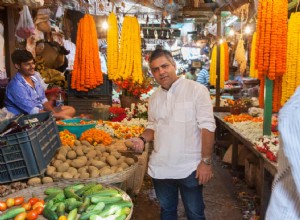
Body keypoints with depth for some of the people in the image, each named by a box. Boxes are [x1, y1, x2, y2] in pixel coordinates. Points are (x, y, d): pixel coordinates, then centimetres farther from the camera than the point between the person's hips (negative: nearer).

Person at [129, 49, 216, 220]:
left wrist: (206, 162, -16)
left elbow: (207, 126, -13)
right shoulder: (154, 97, 7)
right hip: (160, 168, 5)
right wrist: (143, 139, -5)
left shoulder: (197, 90, -11)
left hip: (190, 168, -5)